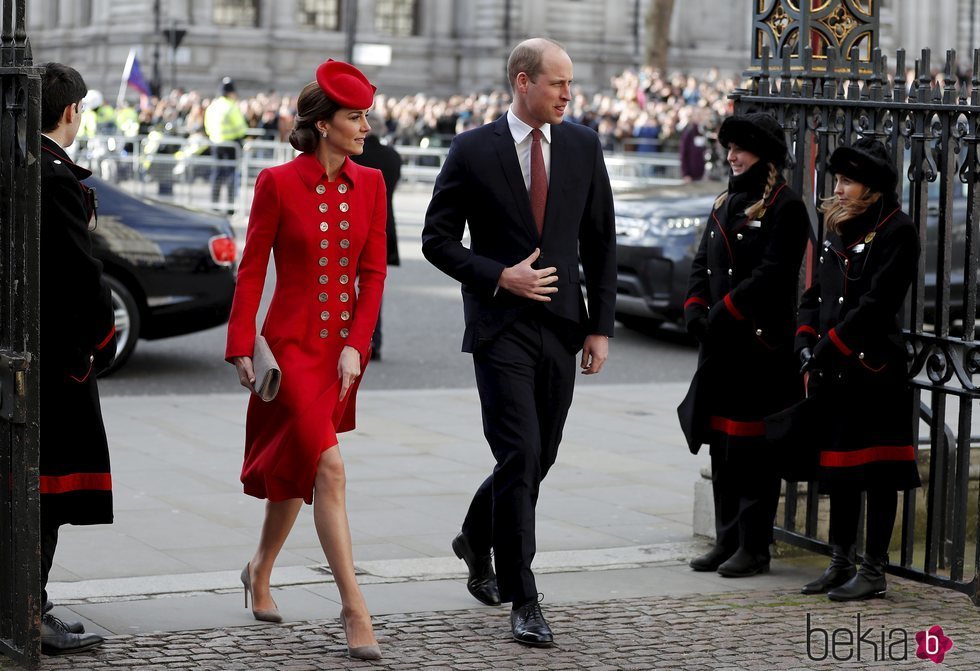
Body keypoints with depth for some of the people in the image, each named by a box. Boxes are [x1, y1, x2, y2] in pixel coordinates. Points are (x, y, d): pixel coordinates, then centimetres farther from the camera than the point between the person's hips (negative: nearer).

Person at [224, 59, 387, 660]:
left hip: (343, 347, 5)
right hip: (292, 342, -5)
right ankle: (355, 611, -14)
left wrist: (356, 346, -7)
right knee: (329, 466, -16)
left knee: (296, 467, 17)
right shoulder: (278, 183, -9)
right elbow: (251, 271, -4)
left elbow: (374, 272, 3)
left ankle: (261, 572, 40)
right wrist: (242, 349, -7)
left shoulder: (369, 184, 3)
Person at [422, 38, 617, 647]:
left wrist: (601, 325, 4)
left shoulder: (583, 146, 5)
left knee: (538, 458, 12)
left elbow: (601, 241, 9)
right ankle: (523, 601, -4)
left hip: (561, 324, 4)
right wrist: (499, 277, -14)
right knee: (520, 456, -12)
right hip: (501, 326, -4)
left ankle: (476, 540, 40)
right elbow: (438, 239, 0)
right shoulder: (473, 151, -5)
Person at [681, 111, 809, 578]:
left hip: (762, 346, -8)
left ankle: (754, 547, 2)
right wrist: (695, 311, 0)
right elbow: (702, 264, 16)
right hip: (721, 346, 8)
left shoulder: (785, 207, -8)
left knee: (754, 450, -4)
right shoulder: (725, 204, 17)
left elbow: (771, 275, -17)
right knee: (722, 445, 12)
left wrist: (722, 313, -18)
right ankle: (727, 540, 20)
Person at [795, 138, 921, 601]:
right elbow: (816, 294, 15)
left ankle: (873, 572, 6)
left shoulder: (898, 231, -10)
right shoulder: (838, 228, 14)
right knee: (838, 464, 14)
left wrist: (827, 346, -18)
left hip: (874, 369, -8)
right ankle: (840, 564, 23)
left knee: (877, 474, -1)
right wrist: (806, 344, 0)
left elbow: (877, 303, -17)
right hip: (834, 371, 8)